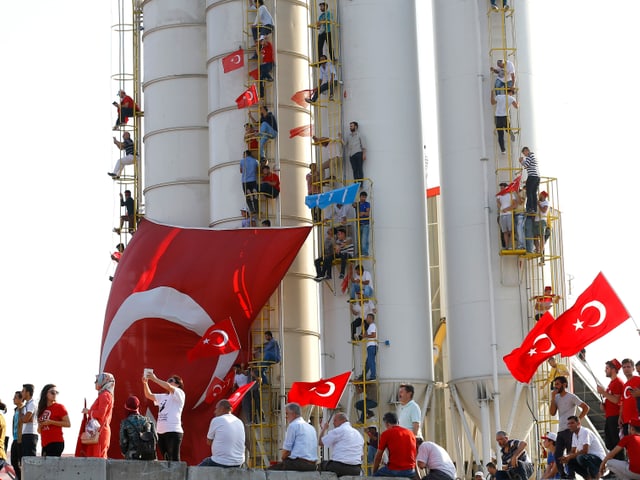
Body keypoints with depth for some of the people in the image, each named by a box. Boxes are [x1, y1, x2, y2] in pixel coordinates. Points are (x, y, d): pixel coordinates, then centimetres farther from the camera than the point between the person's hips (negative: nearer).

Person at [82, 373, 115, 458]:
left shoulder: (104, 395, -9)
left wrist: (88, 411, -6)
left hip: (100, 432, -10)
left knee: (98, 455, -12)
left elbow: (101, 414, -18)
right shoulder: (107, 395, 21)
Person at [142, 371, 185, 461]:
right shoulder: (163, 397, 23)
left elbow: (169, 387, -15)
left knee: (174, 460, -11)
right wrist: (145, 382, 7)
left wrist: (154, 379, -13)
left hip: (173, 431, -7)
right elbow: (149, 395, 23)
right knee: (166, 460, 8)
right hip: (161, 432, 7)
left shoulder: (179, 393, 2)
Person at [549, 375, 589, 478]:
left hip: (569, 430, -7)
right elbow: (552, 413, 4)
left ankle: (571, 476, -4)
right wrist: (553, 398, -1)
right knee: (557, 455, 4)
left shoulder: (571, 397, -3)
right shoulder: (556, 398, 15)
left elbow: (586, 408, -6)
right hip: (560, 431, 7)